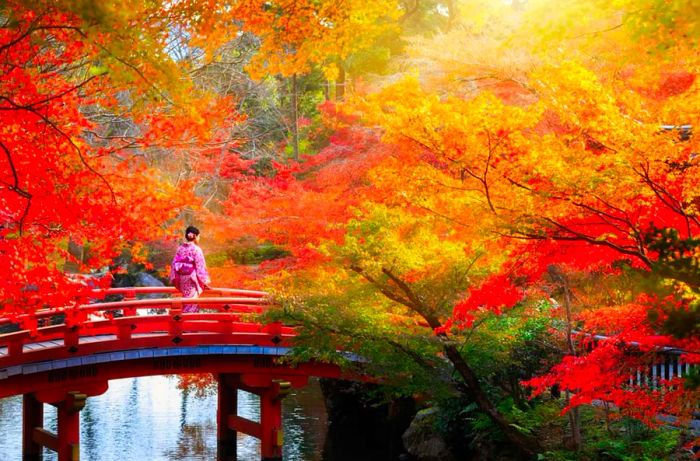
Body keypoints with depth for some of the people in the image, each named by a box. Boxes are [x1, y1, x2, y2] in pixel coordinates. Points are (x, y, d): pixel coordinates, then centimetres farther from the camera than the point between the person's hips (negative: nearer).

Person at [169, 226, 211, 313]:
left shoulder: (180, 248, 3)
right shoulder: (196, 249, -13)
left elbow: (174, 264, 4)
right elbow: (200, 267, -12)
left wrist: (175, 279, 13)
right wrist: (205, 282, -5)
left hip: (182, 279, 6)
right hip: (193, 279, -6)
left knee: (186, 302, 15)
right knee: (192, 302, -1)